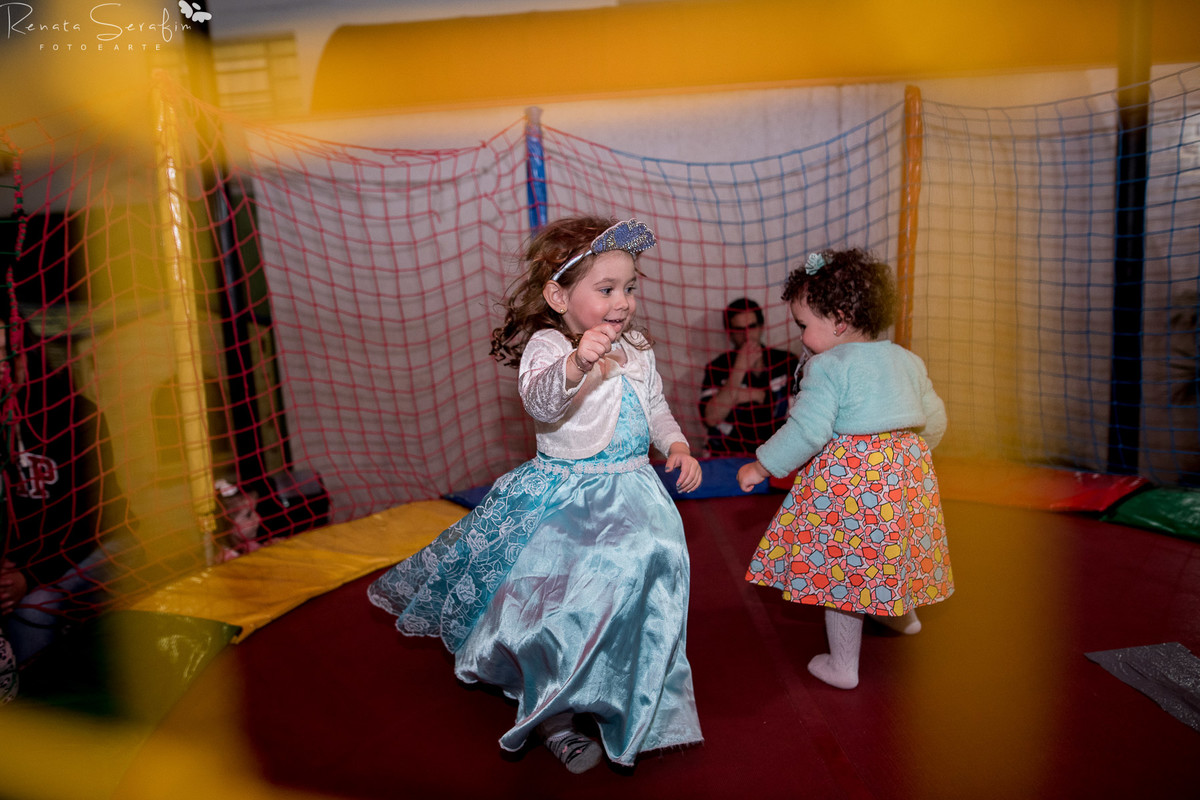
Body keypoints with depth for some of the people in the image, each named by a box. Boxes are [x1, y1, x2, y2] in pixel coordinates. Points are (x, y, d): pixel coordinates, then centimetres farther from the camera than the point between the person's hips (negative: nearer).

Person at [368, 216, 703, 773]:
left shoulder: (636, 350, 8)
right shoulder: (546, 345, -14)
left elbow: (655, 408, 25)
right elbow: (540, 398, -38)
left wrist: (678, 447, 7)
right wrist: (577, 363, -58)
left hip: (628, 496, 5)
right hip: (561, 495, -4)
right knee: (555, 598, -9)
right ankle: (555, 715, 13)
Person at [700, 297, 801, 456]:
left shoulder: (786, 361, 9)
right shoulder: (717, 368, 2)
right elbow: (711, 419, -12)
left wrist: (757, 395, -5)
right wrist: (740, 368, -13)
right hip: (730, 453, -2)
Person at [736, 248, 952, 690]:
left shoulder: (828, 367, -15)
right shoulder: (908, 360, 8)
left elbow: (807, 431, -22)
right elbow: (934, 421, 15)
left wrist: (762, 466, -11)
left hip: (848, 477, -7)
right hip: (908, 470, 8)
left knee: (841, 568, 5)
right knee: (891, 548, 30)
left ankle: (843, 665, 15)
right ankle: (901, 611, 54)